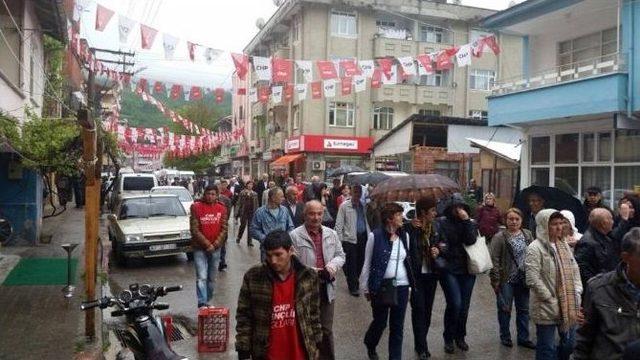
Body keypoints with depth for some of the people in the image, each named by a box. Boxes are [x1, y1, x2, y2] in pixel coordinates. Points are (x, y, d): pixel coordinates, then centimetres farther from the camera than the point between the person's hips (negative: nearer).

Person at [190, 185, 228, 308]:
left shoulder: (222, 208, 3)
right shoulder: (196, 207, -5)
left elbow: (224, 229, 2)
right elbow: (194, 229, -9)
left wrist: (215, 244, -9)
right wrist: (207, 244, -13)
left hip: (216, 248, 3)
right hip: (200, 248, -3)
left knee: (212, 278, 12)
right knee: (201, 277, -10)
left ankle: (207, 301, 25)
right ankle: (202, 303, -9)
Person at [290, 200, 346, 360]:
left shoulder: (331, 234, 7)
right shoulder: (295, 235, -10)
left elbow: (340, 255, 10)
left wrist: (332, 266, -11)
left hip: (326, 288, 4)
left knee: (327, 329, 15)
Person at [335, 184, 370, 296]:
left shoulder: (363, 206, 11)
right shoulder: (344, 206, -2)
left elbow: (366, 222, 14)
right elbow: (339, 224, -3)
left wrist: (369, 235, 7)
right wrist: (340, 239, -9)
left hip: (363, 237, 4)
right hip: (350, 239, -4)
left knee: (360, 262, 9)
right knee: (351, 264, 0)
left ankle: (355, 282, 28)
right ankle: (353, 287, 13)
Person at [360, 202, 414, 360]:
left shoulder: (404, 235, 3)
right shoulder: (375, 236, -11)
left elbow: (408, 261, 11)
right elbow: (367, 263, -5)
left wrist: (410, 285, 10)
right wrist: (365, 288, -2)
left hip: (401, 287, 4)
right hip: (381, 287, -4)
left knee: (397, 326, 9)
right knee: (380, 323, 11)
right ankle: (370, 345, 41)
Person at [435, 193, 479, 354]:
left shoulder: (470, 223, 5)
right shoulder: (442, 223, -3)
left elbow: (471, 240, -12)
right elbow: (439, 243, -6)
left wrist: (466, 220, -16)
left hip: (467, 270, 3)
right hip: (449, 270, -3)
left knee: (464, 306, 8)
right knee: (454, 304, -12)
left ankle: (460, 337, 29)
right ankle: (448, 338, 9)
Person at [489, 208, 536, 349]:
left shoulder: (528, 235, 3)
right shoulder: (499, 237, -12)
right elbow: (494, 260, -13)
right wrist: (495, 279, -16)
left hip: (523, 279, 5)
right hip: (506, 280, -4)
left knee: (524, 309, 14)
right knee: (505, 309, 7)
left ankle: (523, 338, 28)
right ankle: (505, 337, 24)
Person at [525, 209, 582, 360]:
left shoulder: (564, 245, 10)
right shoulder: (535, 248, -14)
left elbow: (574, 270, 13)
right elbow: (533, 280, -19)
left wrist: (576, 295, 1)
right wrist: (553, 301, -15)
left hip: (568, 306, 7)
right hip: (546, 309, -7)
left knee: (570, 343, 16)